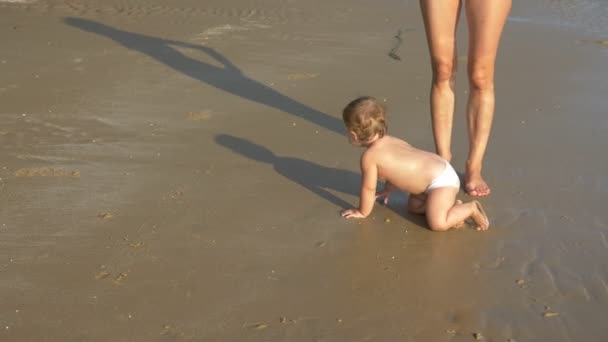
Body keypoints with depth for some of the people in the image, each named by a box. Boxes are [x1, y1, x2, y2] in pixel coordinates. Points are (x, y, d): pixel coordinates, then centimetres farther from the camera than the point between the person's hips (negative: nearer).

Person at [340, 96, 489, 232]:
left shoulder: (369, 156, -15)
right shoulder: (389, 141, 11)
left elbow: (369, 188, -5)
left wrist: (362, 212, 11)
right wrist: (387, 190, 44)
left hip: (440, 179, -10)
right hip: (438, 169, 10)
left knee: (437, 224, -17)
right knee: (413, 206, 24)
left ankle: (471, 208, -3)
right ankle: (452, 206, 15)